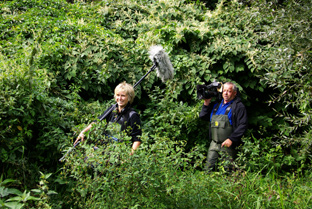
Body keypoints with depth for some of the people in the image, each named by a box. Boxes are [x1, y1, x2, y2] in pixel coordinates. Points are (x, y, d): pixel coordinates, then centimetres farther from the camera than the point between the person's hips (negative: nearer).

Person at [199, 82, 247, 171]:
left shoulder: (239, 106, -3)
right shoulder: (216, 104, 17)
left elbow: (243, 125, -11)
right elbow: (203, 117, 21)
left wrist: (231, 139, -18)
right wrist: (206, 104, 5)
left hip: (228, 145, -6)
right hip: (214, 144, 6)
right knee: (208, 167, 5)